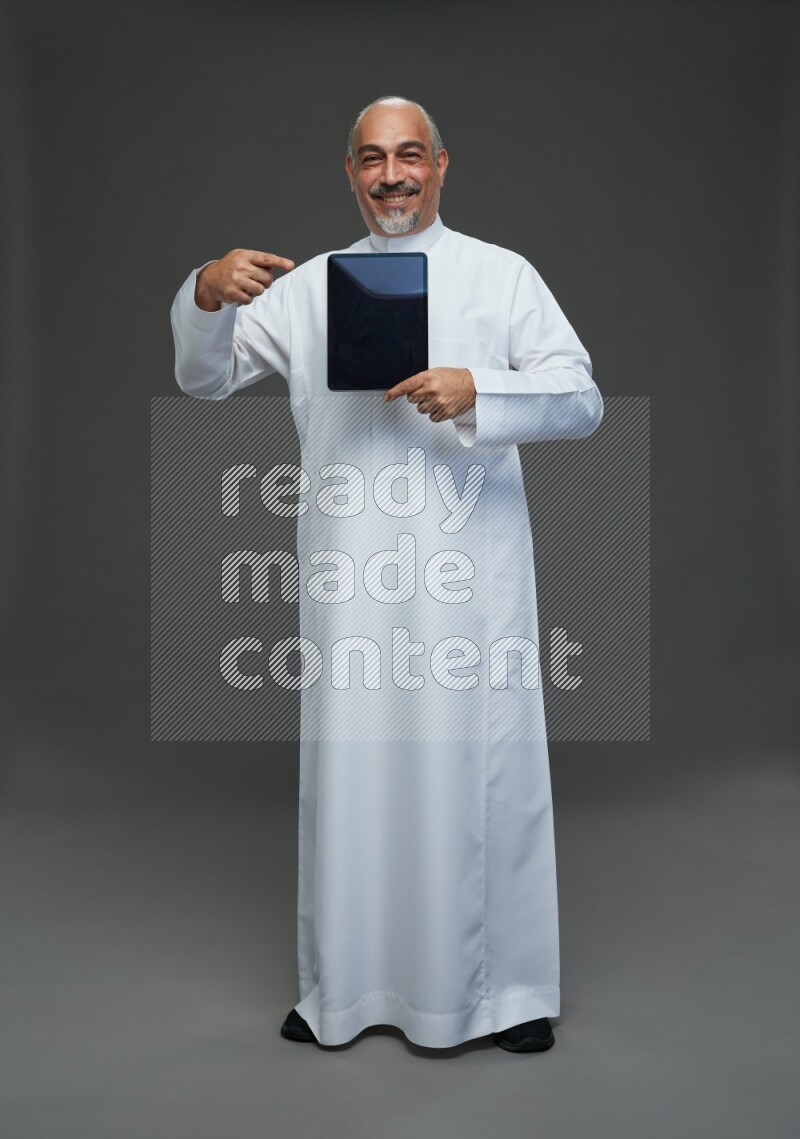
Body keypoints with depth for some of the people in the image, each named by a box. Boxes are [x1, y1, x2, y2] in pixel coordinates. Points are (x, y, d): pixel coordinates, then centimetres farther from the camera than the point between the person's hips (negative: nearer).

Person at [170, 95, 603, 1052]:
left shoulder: (502, 275, 8)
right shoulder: (308, 287, 14)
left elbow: (582, 401, 1)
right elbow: (204, 379, 14)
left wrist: (478, 391, -17)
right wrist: (205, 296, -7)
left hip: (472, 569, -1)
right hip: (351, 571, 2)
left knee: (486, 768, 2)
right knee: (349, 769, 6)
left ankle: (507, 987, 21)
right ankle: (344, 987, 24)